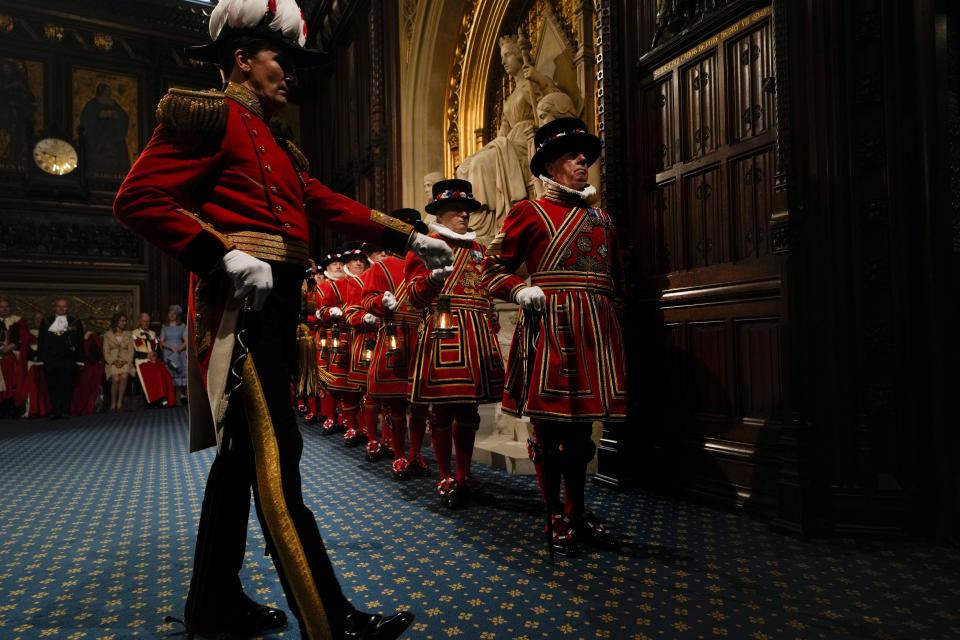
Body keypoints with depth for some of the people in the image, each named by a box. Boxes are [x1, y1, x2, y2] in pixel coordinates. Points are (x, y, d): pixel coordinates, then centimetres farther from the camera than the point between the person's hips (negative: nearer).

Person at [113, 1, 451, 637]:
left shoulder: (281, 148, 25)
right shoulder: (210, 113, -1)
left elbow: (332, 205, 21)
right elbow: (137, 197, -10)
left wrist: (410, 238, 15)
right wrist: (225, 254, -20)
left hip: (277, 305, 9)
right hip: (241, 300, -9)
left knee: (243, 448, 12)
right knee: (277, 454, -10)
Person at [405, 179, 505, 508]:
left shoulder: (477, 247, 22)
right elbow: (416, 293, -6)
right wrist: (433, 277, -26)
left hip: (478, 333, 6)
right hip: (445, 331, -6)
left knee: (469, 408, 10)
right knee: (444, 408, -3)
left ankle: (465, 476, 20)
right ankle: (446, 480, 10)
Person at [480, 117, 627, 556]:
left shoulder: (601, 217, 19)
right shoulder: (529, 213, 3)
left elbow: (614, 275, 27)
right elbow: (492, 269, 1)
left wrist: (607, 306, 13)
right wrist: (520, 290, -16)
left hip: (596, 328, 6)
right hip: (550, 326, -5)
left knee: (582, 423, 12)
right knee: (549, 423, 1)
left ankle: (577, 511, 26)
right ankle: (556, 517, 16)